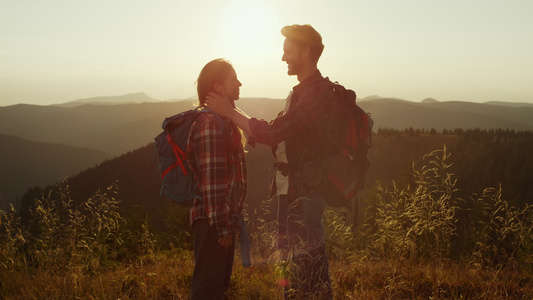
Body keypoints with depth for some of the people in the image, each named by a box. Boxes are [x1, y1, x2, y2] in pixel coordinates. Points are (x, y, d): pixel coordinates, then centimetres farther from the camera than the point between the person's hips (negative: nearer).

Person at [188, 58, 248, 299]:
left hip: (225, 219, 10)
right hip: (212, 221, -10)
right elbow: (211, 178, -22)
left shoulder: (225, 120, 16)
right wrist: (221, 226, -22)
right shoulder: (210, 123, -17)